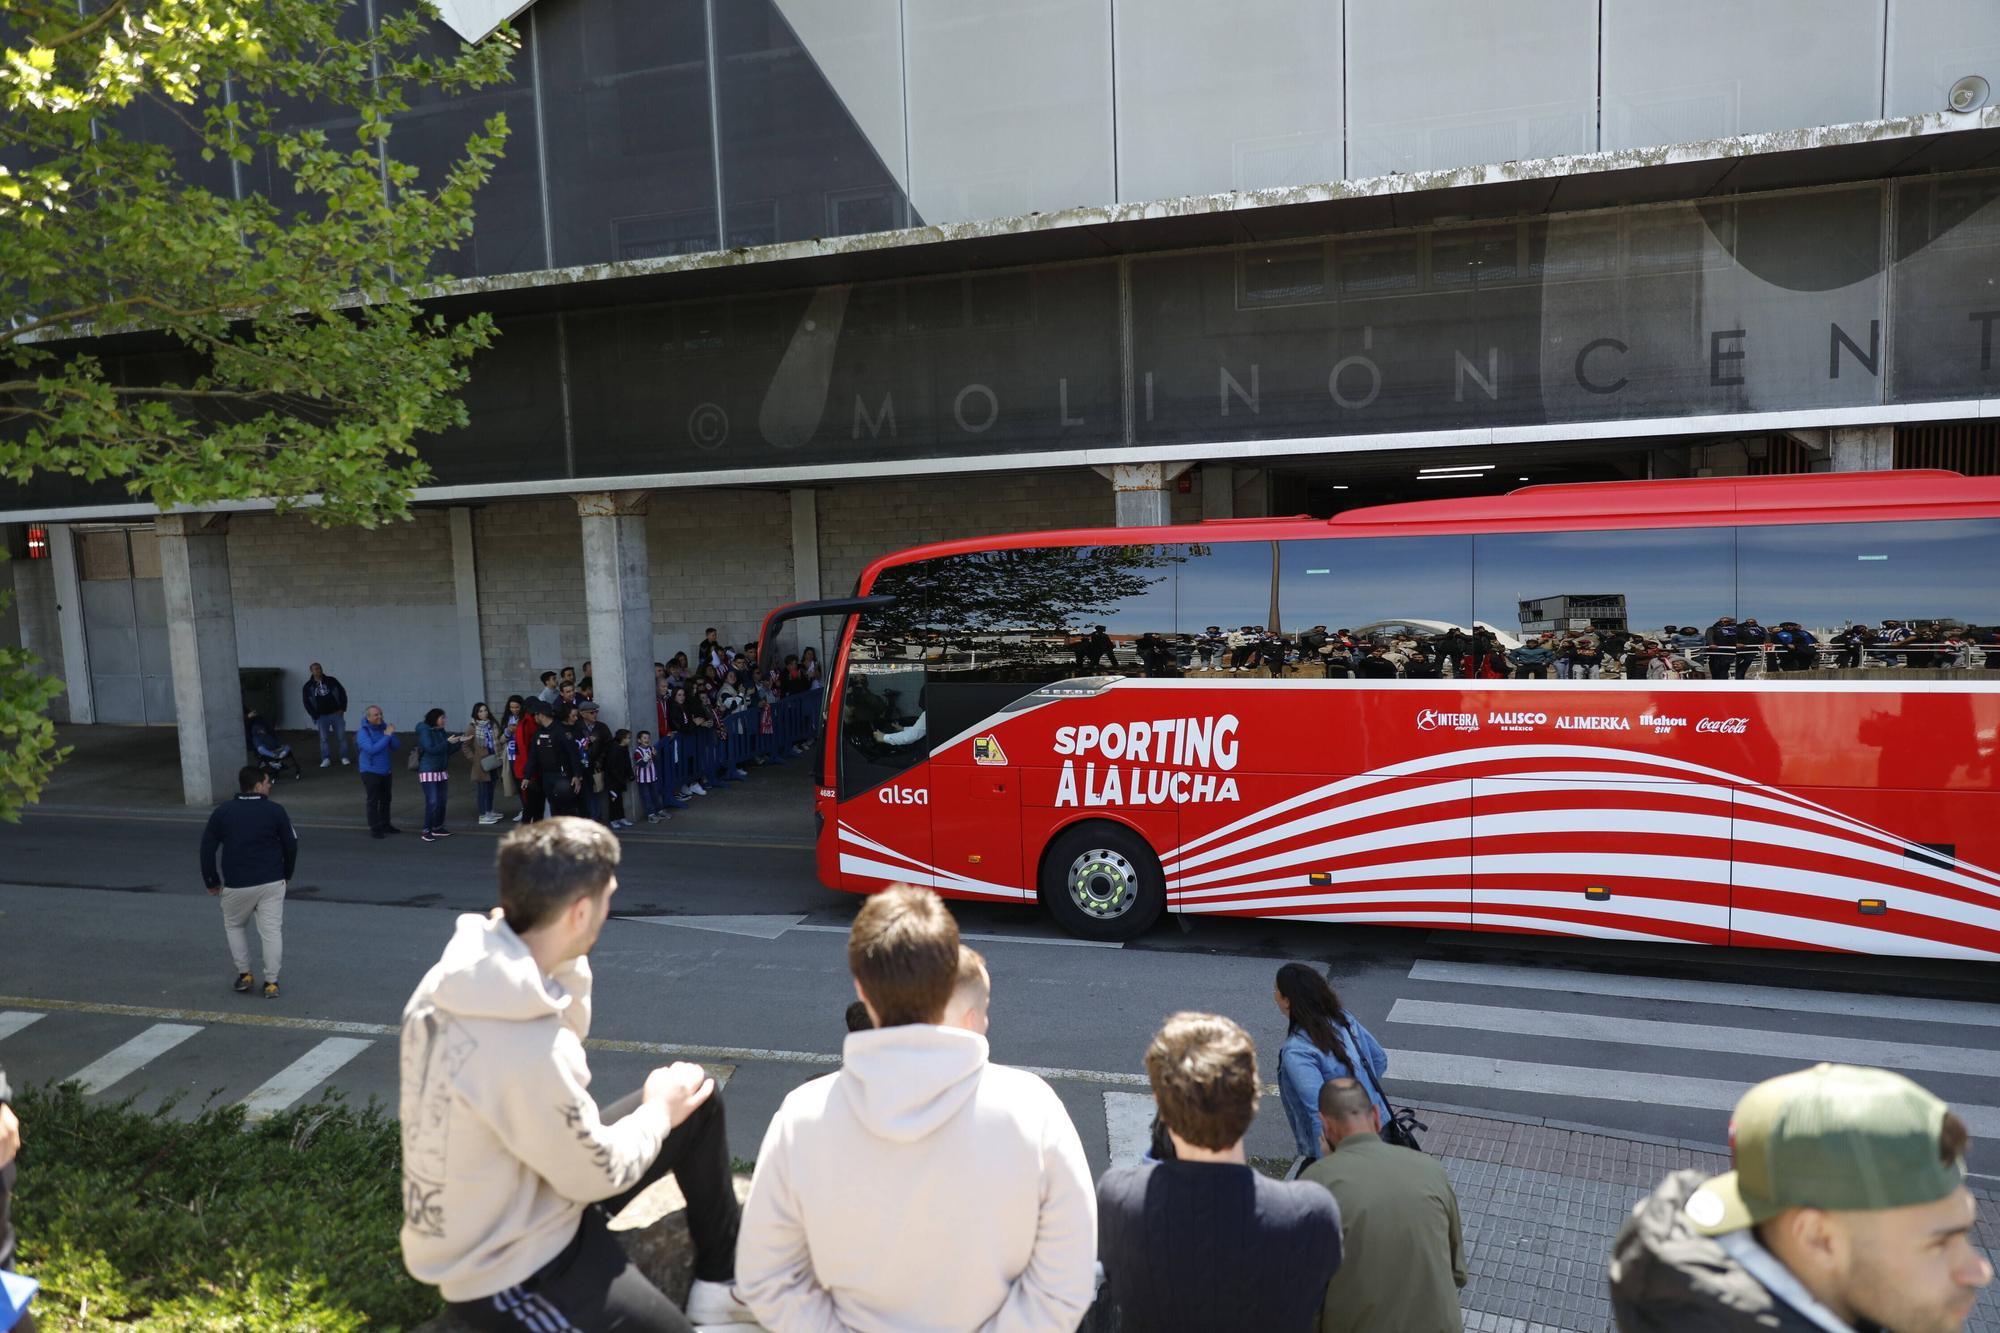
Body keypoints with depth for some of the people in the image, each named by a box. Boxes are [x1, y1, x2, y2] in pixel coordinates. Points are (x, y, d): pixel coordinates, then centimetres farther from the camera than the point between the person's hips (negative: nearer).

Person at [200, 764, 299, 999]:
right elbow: (291, 845, 1)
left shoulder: (222, 812, -1)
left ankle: (244, 975, 22)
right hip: (272, 883, -1)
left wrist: (211, 881, 12)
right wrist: (286, 875, 16)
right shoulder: (275, 811, -5)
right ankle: (271, 982, 4)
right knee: (272, 931, 5)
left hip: (236, 885, 1)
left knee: (233, 926, 24)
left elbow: (207, 848, 1)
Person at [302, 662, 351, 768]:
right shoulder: (308, 687, 2)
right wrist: (315, 716, -4)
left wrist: (342, 708, -2)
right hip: (321, 716, 0)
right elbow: (306, 702, 4)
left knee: (341, 736, 1)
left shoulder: (331, 681, 3)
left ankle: (344, 757, 10)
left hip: (336, 714, 0)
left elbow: (342, 692, 5)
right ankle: (326, 759, 9)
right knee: (324, 739, 2)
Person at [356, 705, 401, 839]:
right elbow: (372, 749, -27)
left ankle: (385, 825, 27)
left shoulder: (384, 727, 0)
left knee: (386, 799, 15)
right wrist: (387, 736, -27)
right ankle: (374, 829, 2)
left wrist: (391, 735, -19)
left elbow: (397, 746, -1)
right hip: (371, 771, -6)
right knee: (373, 801, -4)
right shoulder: (363, 732, -15)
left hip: (386, 771, 6)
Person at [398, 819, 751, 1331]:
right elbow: (599, 1174, -20)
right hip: (504, 1270, -9)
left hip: (516, 1203, 9)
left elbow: (567, 1039, 10)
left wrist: (568, 964, -7)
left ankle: (722, 1281, 24)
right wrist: (659, 1110, -3)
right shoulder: (520, 1048, -36)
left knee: (700, 1098, 10)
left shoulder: (459, 973, -9)